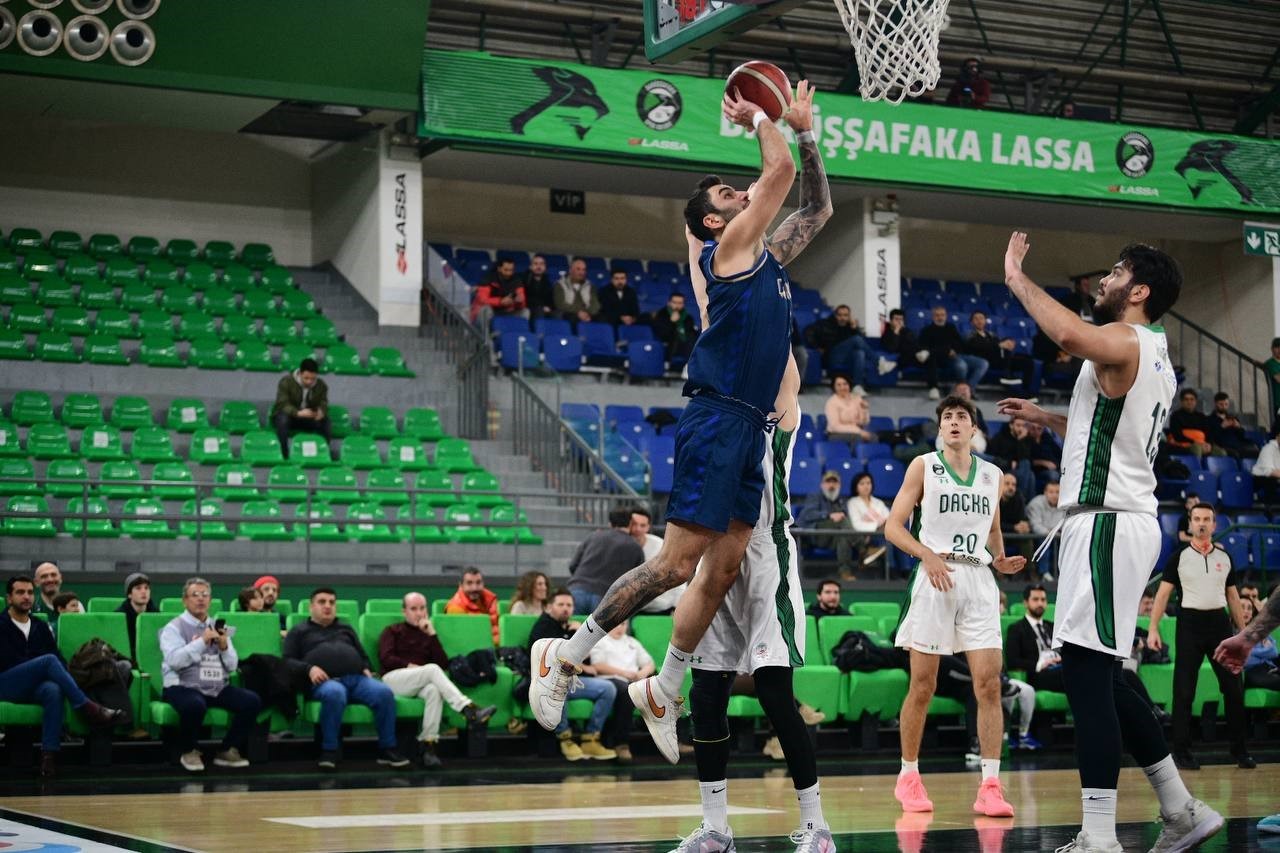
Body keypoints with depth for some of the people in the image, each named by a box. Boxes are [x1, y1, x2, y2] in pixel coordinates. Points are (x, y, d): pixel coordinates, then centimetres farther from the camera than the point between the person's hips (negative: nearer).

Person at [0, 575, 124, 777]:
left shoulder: (40, 627, 20)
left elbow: (60, 660, 12)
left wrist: (60, 676, -11)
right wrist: (41, 666, -11)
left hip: (33, 686, 4)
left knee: (54, 691, -35)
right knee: (49, 661, -30)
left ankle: (49, 753, -44)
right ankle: (88, 708, -32)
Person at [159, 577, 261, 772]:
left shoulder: (218, 628, 17)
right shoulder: (174, 628, 1)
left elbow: (232, 666, 12)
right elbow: (174, 661, -16)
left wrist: (224, 646, -7)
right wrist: (202, 641, -19)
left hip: (217, 688, 5)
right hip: (183, 687, -5)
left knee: (252, 701, -18)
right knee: (195, 705, -39)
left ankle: (229, 750, -2)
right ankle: (189, 752, -9)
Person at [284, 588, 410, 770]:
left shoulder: (346, 629, 34)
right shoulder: (299, 631, 22)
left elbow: (363, 656, 33)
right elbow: (288, 661, 10)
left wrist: (366, 669, 9)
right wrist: (309, 669, -9)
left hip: (357, 678, 4)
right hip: (326, 681, -4)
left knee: (385, 693, -28)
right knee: (335, 693, -43)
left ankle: (387, 749, -21)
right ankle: (329, 751, -32)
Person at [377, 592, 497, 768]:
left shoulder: (427, 634, 25)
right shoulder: (392, 631, 19)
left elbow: (444, 665, 8)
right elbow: (385, 658, 0)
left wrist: (432, 634, 3)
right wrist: (410, 666, -10)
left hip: (420, 683, 3)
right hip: (393, 678, -3)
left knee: (434, 690, -37)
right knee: (432, 669, -32)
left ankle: (427, 745, -45)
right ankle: (469, 710, -45)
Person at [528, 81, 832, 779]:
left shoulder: (768, 254, 21)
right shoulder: (727, 247, -4)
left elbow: (817, 207, 29)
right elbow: (779, 173, -11)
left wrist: (804, 128, 22)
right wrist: (757, 119, 5)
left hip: (750, 429, 9)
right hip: (716, 420, -9)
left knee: (723, 571, 8)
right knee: (676, 564, -11)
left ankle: (662, 690, 17)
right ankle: (566, 654, -2)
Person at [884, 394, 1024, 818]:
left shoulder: (992, 474, 14)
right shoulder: (923, 466, 3)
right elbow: (893, 525, -2)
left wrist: (1000, 560, 8)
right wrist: (927, 555, -17)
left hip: (979, 581, 3)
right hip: (935, 578, -3)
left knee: (989, 684, -7)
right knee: (922, 687, 1)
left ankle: (990, 787, -8)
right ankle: (908, 777, 16)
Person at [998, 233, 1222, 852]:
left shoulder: (1123, 342, -11)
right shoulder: (1154, 358, 21)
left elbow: (1068, 333, -35)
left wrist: (1016, 278, -21)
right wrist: (1043, 418, 35)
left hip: (1107, 520, -10)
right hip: (1123, 518, 10)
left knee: (1086, 675, -13)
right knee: (1099, 679, 15)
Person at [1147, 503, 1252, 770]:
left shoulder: (1224, 557, 11)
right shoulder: (1179, 556, 0)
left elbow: (1233, 597, 17)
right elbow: (1163, 594, -2)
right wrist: (1153, 629, -11)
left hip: (1219, 622, 3)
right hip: (1190, 622, -3)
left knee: (1233, 689, 3)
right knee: (1184, 692, -2)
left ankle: (1239, 751, 13)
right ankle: (1181, 751, 6)